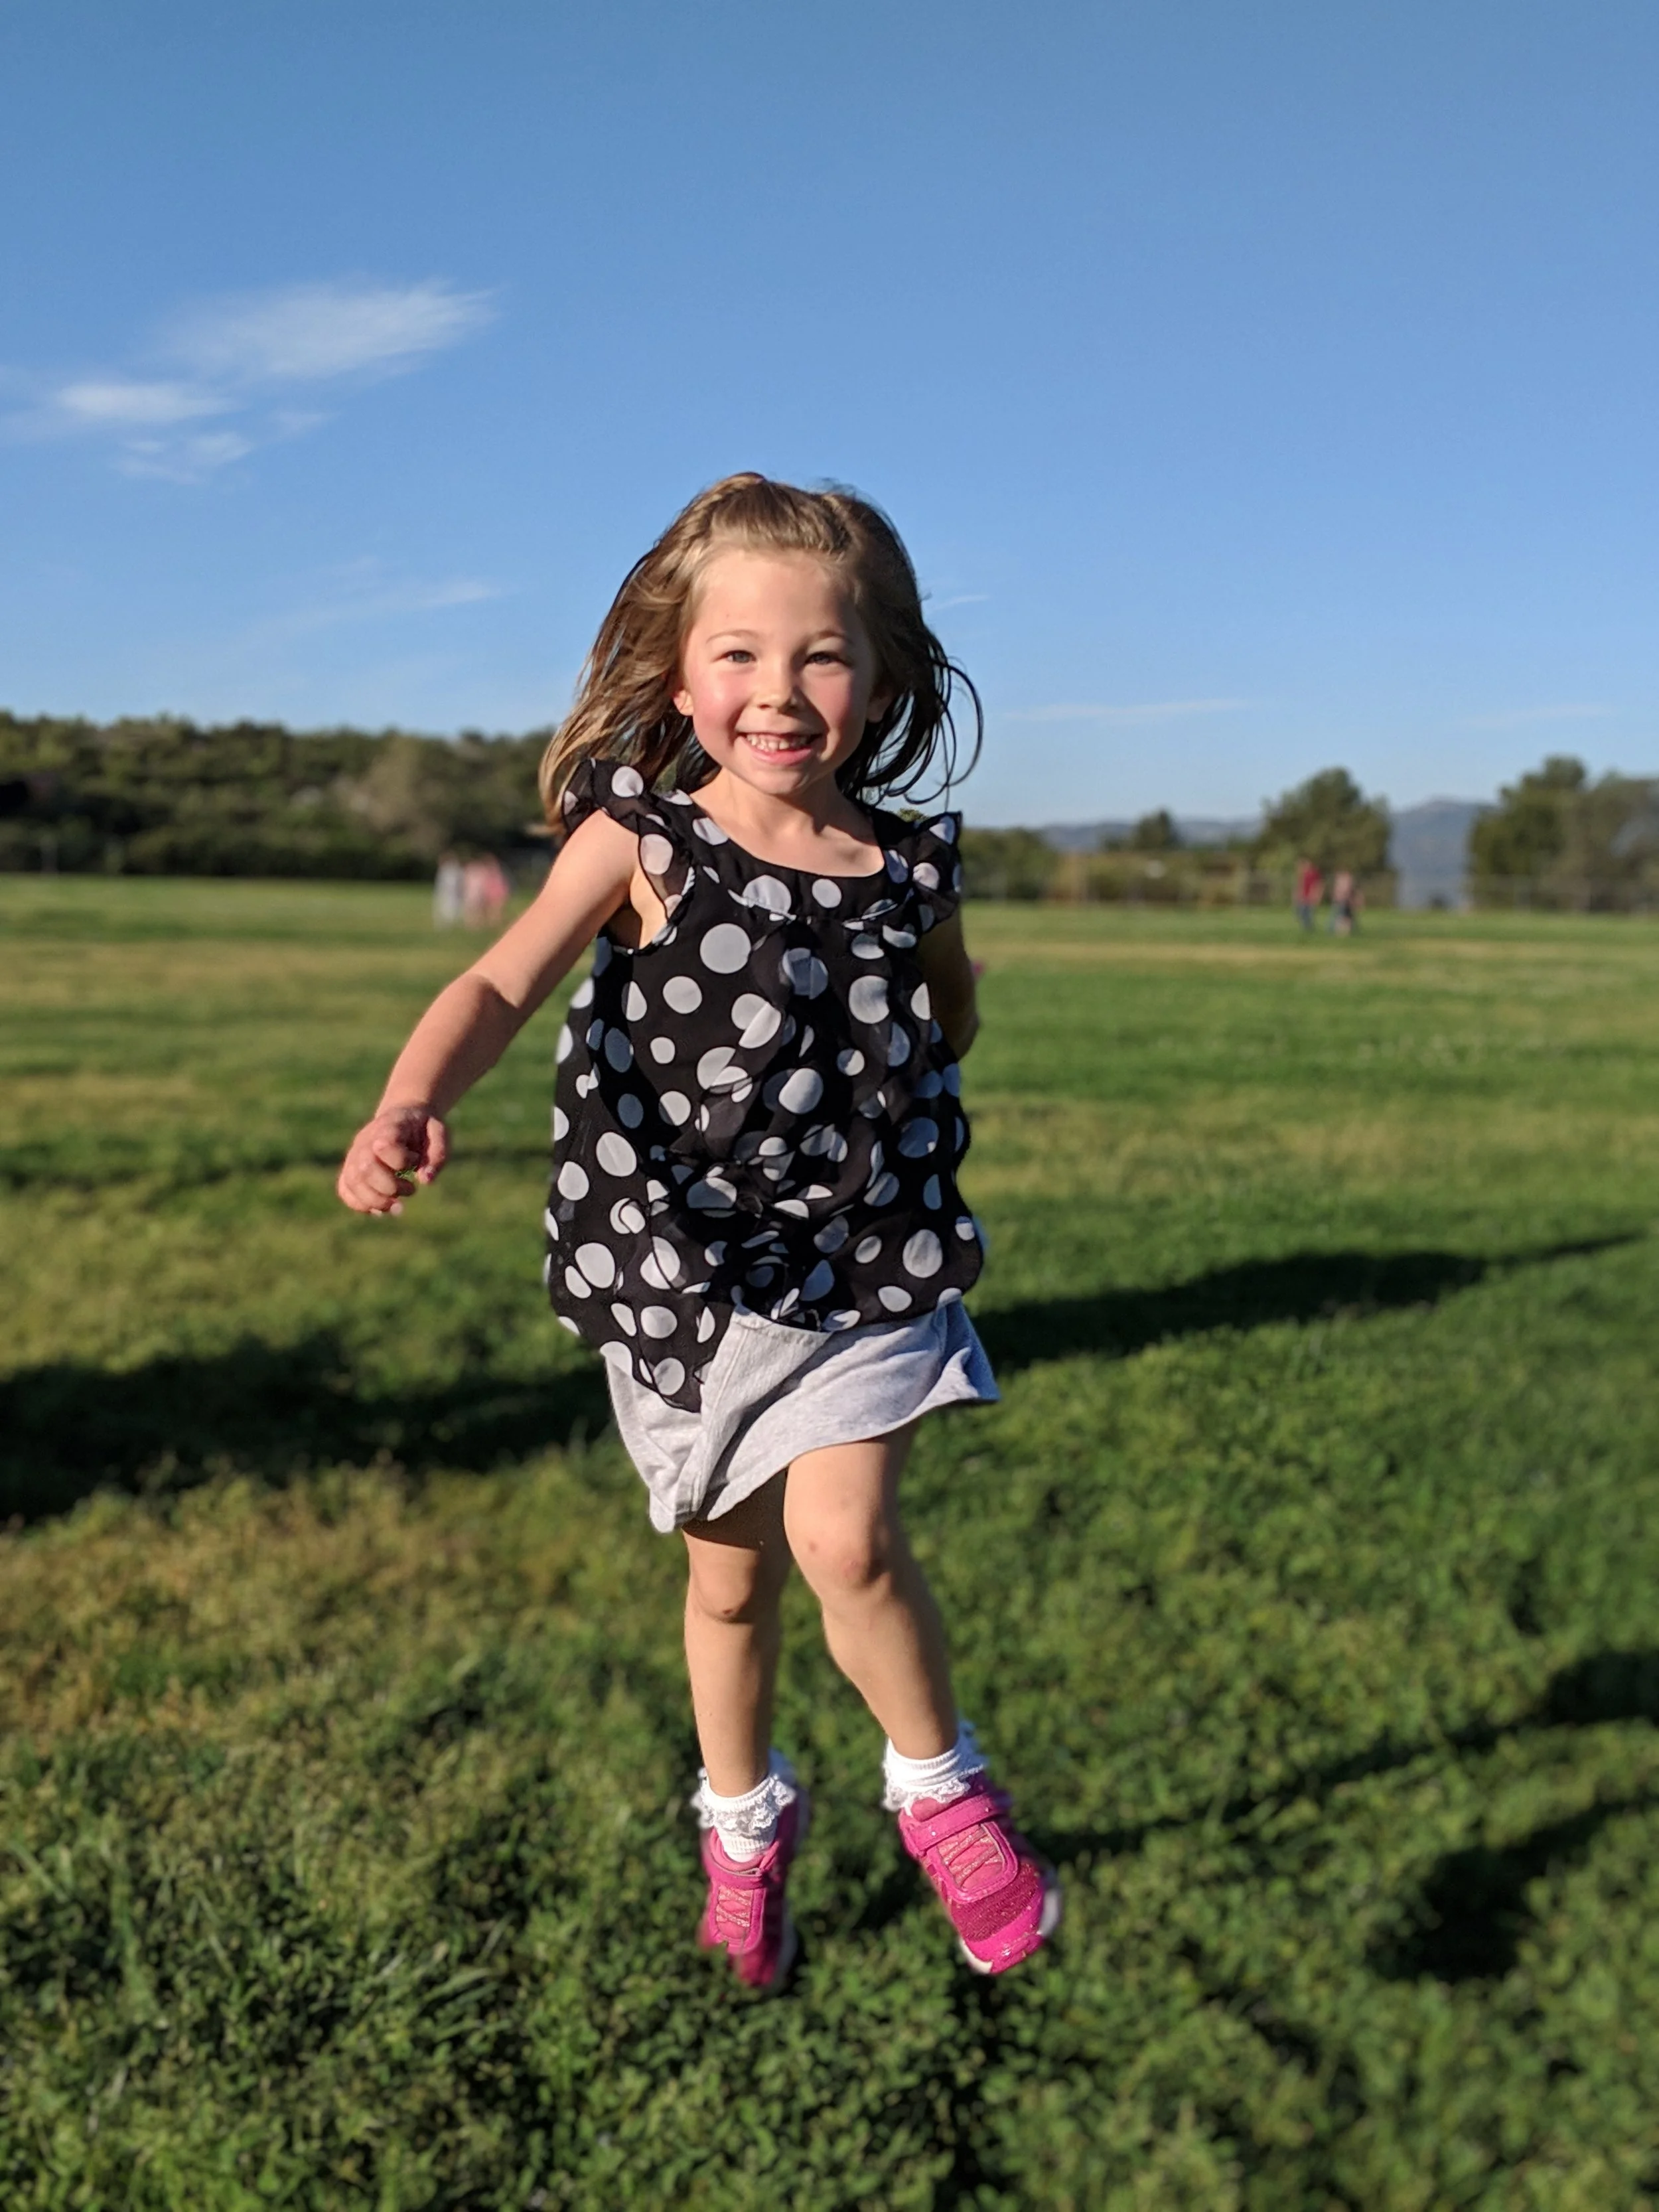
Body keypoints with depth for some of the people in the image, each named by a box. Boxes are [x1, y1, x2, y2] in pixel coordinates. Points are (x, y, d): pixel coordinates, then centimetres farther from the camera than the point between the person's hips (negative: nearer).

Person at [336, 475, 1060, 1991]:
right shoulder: (640, 843, -10)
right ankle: (744, 1821, 44)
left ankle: (940, 1783, 14)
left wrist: (893, 1106, 4)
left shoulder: (910, 870, -3)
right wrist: (409, 1109, -40)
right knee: (730, 1581, 15)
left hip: (865, 1269, 0)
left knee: (845, 1538, -18)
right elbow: (503, 985, -23)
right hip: (683, 1280, 0)